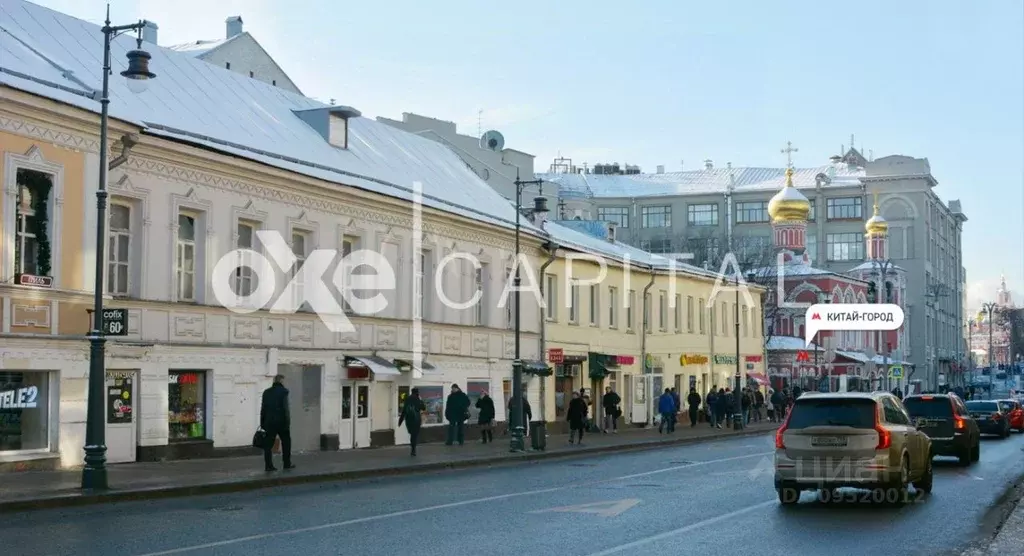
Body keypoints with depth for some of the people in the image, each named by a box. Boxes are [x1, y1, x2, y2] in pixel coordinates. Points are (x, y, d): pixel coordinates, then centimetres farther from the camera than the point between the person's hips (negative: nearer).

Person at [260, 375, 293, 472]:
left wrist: (262, 423, 12)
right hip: (281, 422, -4)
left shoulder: (266, 392, 8)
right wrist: (287, 422, -9)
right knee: (286, 442, 11)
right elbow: (285, 408, -12)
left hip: (269, 422, 4)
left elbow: (263, 408, 9)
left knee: (268, 444, 3)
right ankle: (287, 464, 14)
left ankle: (268, 465, -1)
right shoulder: (283, 391, -7)